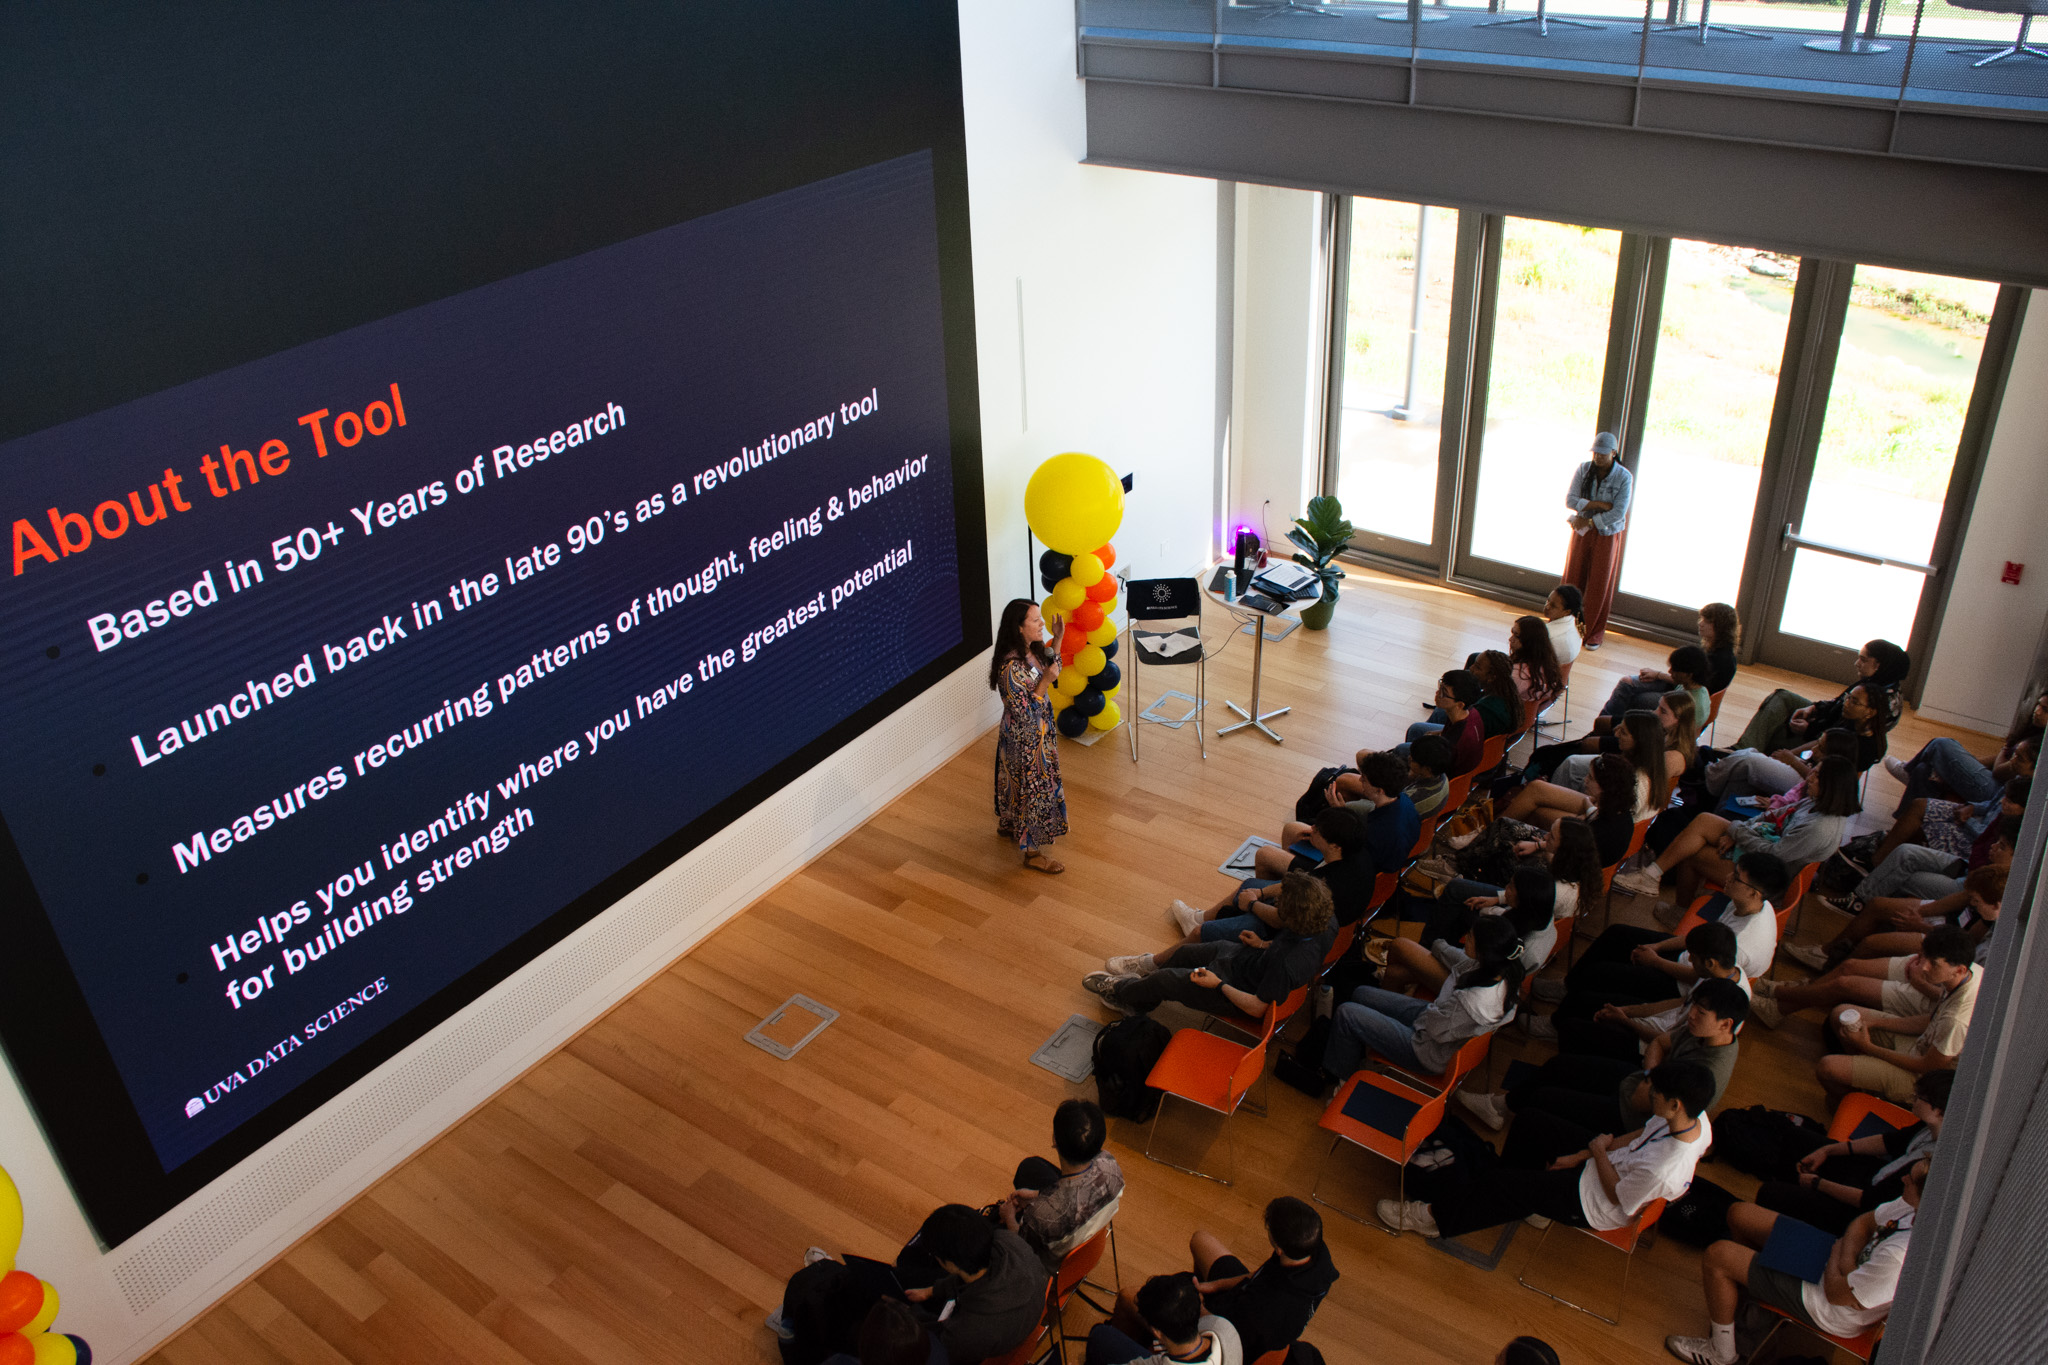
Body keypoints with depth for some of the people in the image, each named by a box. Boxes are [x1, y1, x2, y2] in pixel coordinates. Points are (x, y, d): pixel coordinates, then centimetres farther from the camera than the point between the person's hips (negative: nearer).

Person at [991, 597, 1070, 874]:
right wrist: (1045, 681, -32)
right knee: (1032, 789, 6)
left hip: (1039, 730, 9)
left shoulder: (1032, 650, -6)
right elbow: (1024, 712, -29)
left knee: (1018, 784, 28)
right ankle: (1032, 853, 23)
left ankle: (1008, 825, 51)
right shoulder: (1011, 667, -33)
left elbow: (1052, 669, 13)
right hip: (1024, 740, -9)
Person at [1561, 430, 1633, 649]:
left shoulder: (1623, 477, -13)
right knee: (1573, 581, 6)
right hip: (1582, 531, 3)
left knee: (1600, 586, 5)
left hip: (1607, 535, -3)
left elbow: (1618, 513, -17)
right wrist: (1597, 504, -21)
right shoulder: (1584, 469, -4)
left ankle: (1595, 634, 17)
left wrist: (1590, 521, -16)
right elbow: (1570, 500, -10)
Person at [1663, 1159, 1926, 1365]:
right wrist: (1848, 1260, -15)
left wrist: (1838, 1254, -9)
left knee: (1717, 1256, -10)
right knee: (1740, 1214, 12)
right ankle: (1736, 1305, 33)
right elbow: (1863, 1222, 2)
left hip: (1835, 1314, -8)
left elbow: (1836, 1293, -27)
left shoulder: (1901, 1258, -40)